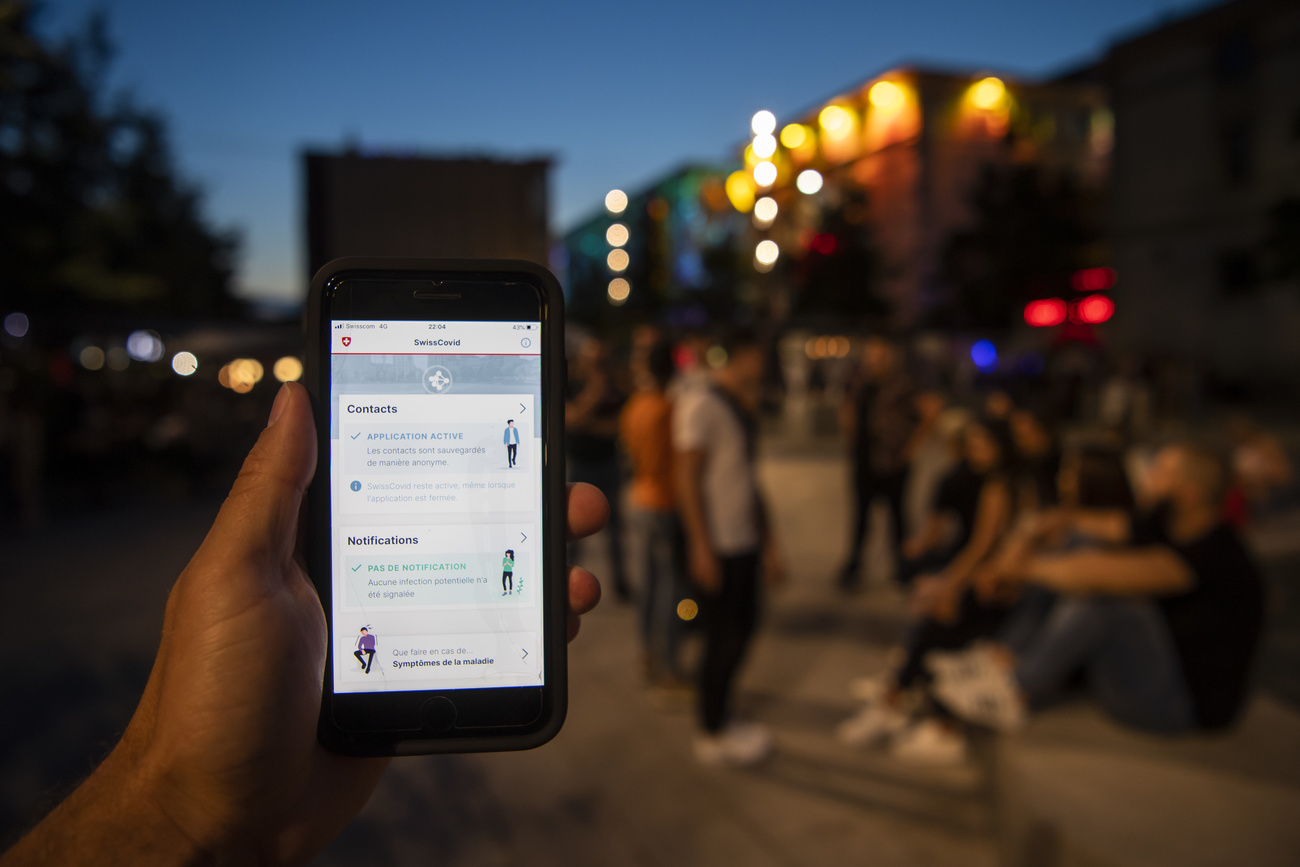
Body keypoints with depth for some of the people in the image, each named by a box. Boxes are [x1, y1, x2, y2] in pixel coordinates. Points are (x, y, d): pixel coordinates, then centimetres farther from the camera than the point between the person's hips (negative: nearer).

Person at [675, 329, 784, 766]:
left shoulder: (740, 411, 16)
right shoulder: (700, 405, -12)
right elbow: (686, 479, -16)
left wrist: (768, 542, 21)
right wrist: (701, 547, -19)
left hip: (745, 542, 9)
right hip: (718, 547, -9)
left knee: (743, 628, 16)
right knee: (722, 638, 0)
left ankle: (720, 715, 32)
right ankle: (712, 736, 16)